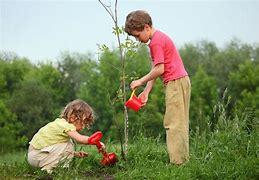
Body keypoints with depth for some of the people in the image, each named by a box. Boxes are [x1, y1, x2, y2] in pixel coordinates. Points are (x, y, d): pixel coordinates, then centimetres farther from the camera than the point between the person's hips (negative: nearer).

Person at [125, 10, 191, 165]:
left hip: (175, 82, -11)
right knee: (179, 124, 11)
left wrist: (140, 81, -7)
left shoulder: (156, 42, -13)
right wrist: (146, 91, 9)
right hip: (181, 82, 11)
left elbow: (159, 70, -19)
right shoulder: (159, 38, 18)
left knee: (173, 123, -9)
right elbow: (155, 70, 15)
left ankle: (177, 162, -9)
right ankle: (183, 159, 15)